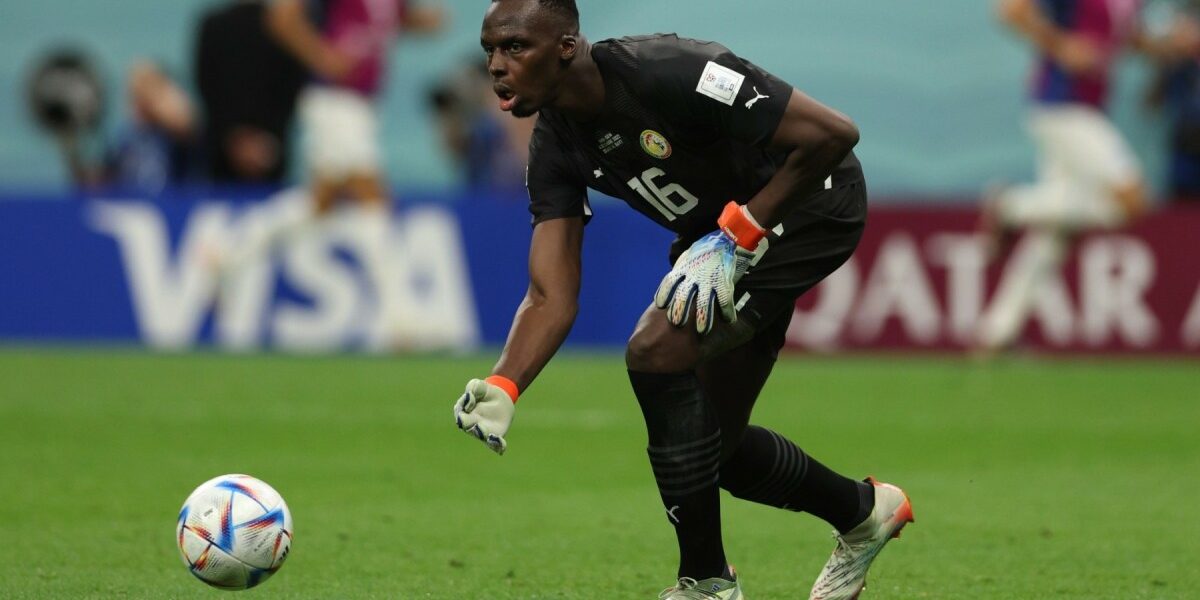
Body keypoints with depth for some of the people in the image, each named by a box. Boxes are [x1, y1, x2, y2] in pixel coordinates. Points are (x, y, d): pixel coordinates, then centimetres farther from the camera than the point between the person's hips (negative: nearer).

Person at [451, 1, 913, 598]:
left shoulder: (670, 73, -32)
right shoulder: (556, 146, -9)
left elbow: (833, 133, -31)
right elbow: (551, 296, -12)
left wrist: (735, 235, -29)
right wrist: (502, 389, -29)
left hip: (811, 206, -9)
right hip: (718, 232, 9)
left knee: (657, 349, -25)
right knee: (714, 443, 12)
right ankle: (864, 510, 42)